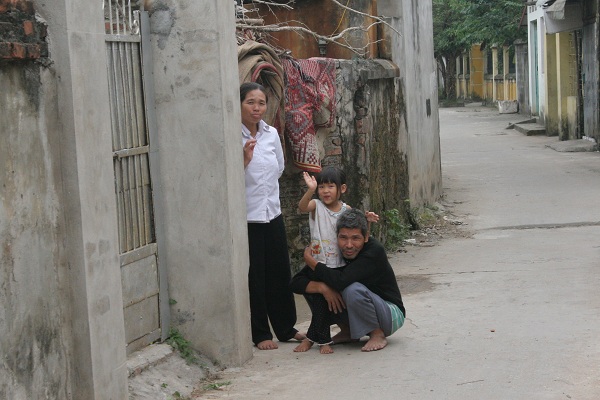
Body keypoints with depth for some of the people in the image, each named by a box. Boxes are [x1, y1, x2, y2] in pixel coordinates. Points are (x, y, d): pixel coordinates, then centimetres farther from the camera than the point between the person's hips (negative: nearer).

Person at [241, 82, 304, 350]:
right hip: (246, 216, -5)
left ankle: (286, 328, 25)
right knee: (254, 276, 2)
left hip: (272, 213, 5)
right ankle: (260, 333, 14)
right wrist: (246, 158, -25)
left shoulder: (272, 134, 5)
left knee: (280, 273, 12)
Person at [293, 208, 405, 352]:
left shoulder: (375, 251, -25)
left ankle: (378, 335, -12)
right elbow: (298, 281, -11)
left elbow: (341, 281, -38)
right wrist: (322, 287, -32)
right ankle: (347, 331, 7)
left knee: (353, 289, -33)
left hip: (390, 315, -6)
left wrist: (310, 260, -24)